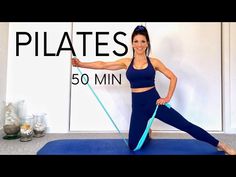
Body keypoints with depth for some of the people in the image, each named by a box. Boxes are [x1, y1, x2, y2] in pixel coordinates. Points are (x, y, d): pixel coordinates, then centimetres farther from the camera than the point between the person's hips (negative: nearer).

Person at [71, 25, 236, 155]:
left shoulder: (154, 62, 0)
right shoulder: (126, 62, 3)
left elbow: (173, 77, 5)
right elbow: (103, 65, 2)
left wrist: (168, 98, -3)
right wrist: (81, 64, -3)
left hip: (154, 102, -1)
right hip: (138, 106, 2)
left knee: (185, 125, 0)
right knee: (133, 146, 4)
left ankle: (221, 145, 17)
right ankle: (146, 133, 37)